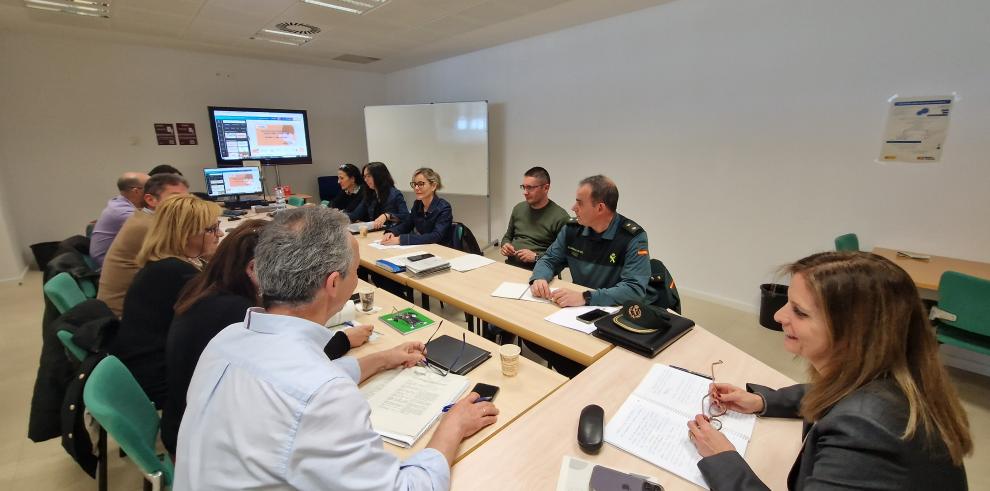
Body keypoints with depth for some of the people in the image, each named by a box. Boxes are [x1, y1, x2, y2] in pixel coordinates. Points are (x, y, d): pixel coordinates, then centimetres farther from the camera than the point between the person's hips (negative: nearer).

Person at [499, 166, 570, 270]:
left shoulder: (560, 217, -9)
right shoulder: (519, 208, 12)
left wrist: (536, 257, -15)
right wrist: (505, 245, 4)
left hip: (537, 270, -5)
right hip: (510, 265, 5)